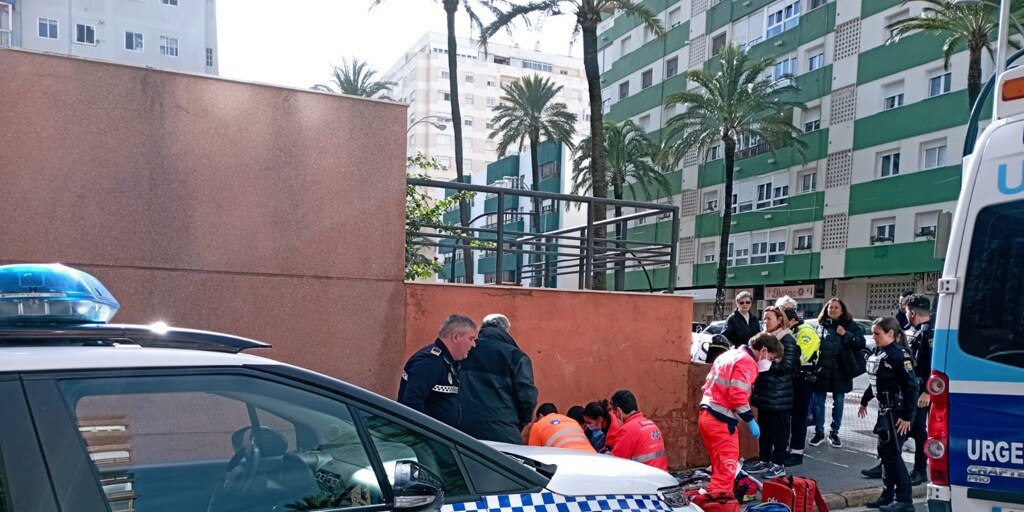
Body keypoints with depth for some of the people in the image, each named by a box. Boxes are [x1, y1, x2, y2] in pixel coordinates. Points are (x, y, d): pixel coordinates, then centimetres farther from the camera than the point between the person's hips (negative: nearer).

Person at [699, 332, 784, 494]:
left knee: (720, 468, 19)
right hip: (721, 420, -10)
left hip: (707, 415, 10)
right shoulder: (747, 362, -11)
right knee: (726, 471, -5)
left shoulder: (730, 355, 19)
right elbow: (738, 396, -21)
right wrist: (751, 421, -11)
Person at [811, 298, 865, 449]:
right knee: (818, 402, 4)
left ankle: (834, 433, 21)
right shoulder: (821, 325, 4)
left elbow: (861, 343, -7)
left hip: (840, 371, -1)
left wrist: (846, 334, -18)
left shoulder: (850, 325, -1)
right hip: (821, 370, 1)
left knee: (838, 403, 9)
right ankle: (819, 432, 14)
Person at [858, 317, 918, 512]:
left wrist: (907, 416, -22)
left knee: (892, 453, -4)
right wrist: (865, 400, 27)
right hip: (885, 409, 9)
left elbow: (911, 386, -20)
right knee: (884, 452, 13)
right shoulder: (878, 352, 9)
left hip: (897, 411, -9)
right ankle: (888, 496, 23)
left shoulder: (899, 354, -17)